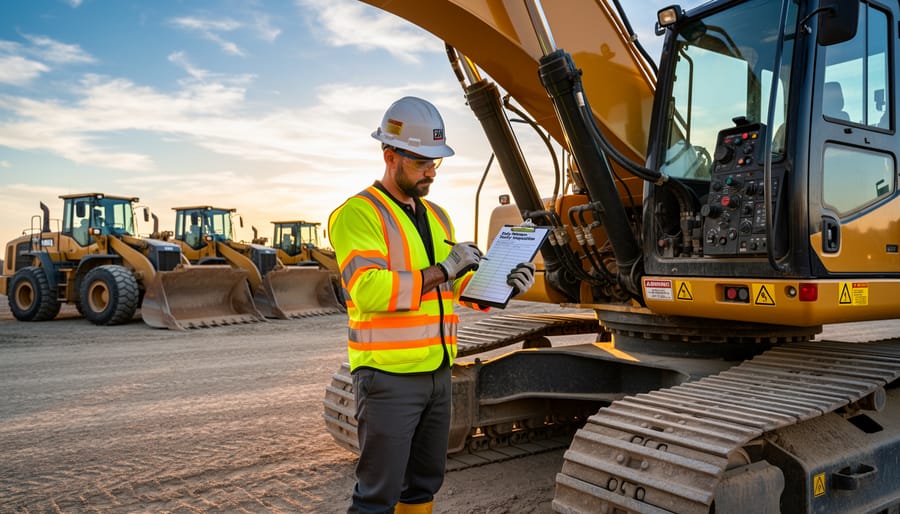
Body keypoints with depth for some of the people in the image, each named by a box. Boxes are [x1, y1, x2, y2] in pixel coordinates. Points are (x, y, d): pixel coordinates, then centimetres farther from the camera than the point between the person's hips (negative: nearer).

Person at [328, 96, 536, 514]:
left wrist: (502, 285, -3)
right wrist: (440, 270, -22)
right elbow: (368, 290, -24)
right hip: (388, 377, -7)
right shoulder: (357, 214, -11)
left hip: (438, 373, 8)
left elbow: (457, 287, 15)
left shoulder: (438, 216, 14)